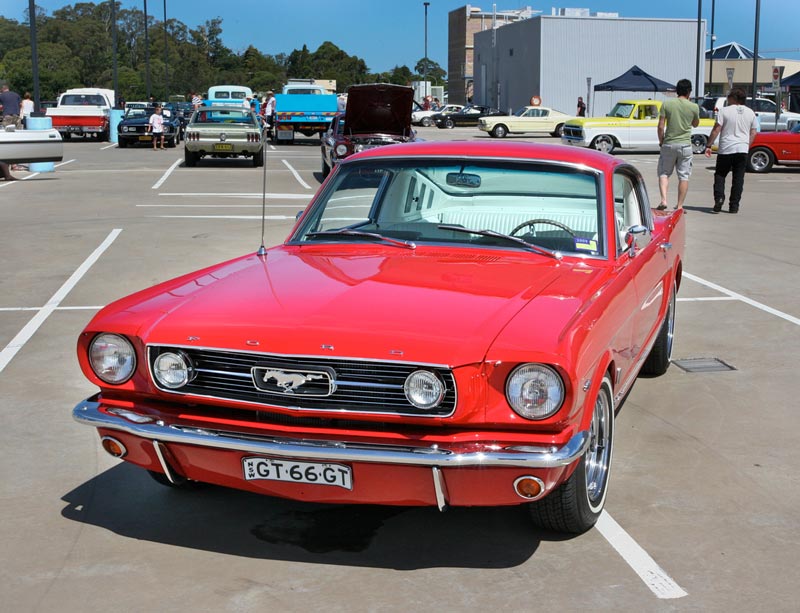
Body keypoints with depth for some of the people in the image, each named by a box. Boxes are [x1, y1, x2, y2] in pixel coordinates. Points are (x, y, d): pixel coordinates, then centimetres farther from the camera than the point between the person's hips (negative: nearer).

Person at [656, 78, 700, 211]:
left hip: (669, 144, 0)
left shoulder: (667, 104, -3)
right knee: (684, 176, 6)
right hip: (685, 145, 0)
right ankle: (679, 206, 7)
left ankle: (663, 200, -8)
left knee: (664, 173, 11)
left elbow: (661, 126, -6)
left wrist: (661, 140, 9)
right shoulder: (694, 107, -2)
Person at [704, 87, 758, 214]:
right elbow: (753, 132, 10)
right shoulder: (750, 113, 8)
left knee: (720, 175, 9)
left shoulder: (725, 111, -4)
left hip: (726, 149, -3)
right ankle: (734, 206, 4)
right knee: (738, 178, 6)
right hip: (742, 149, 3)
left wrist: (709, 146, -4)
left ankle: (719, 198, -11)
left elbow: (716, 130, -8)